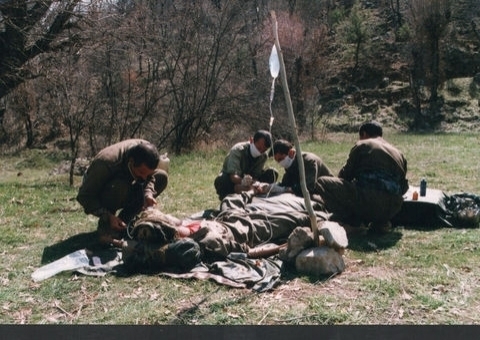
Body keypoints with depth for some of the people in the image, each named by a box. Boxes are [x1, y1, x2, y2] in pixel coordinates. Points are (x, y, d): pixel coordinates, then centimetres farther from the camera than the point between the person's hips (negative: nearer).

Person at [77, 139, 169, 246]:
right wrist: (107, 216, -40)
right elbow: (84, 196, -30)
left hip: (124, 194, 6)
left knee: (162, 177, -13)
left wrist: (148, 193, -30)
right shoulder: (106, 163, -37)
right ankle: (105, 225, -14)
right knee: (119, 186, -40)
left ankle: (124, 222, -7)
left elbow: (149, 177, -8)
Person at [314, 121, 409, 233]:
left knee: (322, 182, 6)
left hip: (367, 200, -6)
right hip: (392, 209, 6)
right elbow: (404, 187, 23)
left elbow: (345, 174, 11)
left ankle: (351, 218, -4)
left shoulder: (362, 145, 10)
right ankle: (379, 221, 12)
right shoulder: (398, 153, 24)